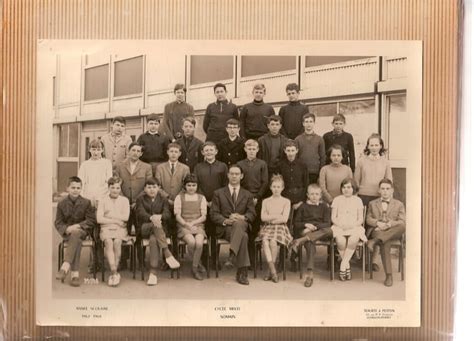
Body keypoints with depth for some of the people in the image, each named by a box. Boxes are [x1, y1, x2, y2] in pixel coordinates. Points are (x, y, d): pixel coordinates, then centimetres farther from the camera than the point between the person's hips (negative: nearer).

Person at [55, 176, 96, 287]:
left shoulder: (86, 203, 4)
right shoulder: (62, 204, 7)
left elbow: (91, 221, 0)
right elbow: (58, 223, 6)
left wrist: (78, 226, -16)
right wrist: (67, 229, -16)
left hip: (82, 231, -1)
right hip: (67, 233, 1)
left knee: (75, 234, -38)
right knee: (77, 241, -34)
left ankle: (65, 267, -43)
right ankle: (75, 274, -41)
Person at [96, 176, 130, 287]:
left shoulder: (124, 200, 15)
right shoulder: (103, 201, 13)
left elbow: (126, 217, 0)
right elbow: (99, 219, 1)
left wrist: (108, 215, -2)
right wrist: (115, 220, -5)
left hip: (120, 228, 0)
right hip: (106, 228, 0)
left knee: (117, 242, -32)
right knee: (108, 242, -33)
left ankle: (113, 273, -26)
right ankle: (115, 273, -36)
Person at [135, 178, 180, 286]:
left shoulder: (163, 200, 17)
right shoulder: (140, 199, 14)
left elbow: (167, 214, -1)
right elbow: (141, 213, -6)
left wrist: (159, 216, -26)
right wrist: (151, 218, -29)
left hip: (160, 228, 1)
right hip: (144, 228, -1)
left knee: (154, 240, -35)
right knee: (156, 225, -36)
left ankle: (153, 273, -39)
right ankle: (168, 254, -42)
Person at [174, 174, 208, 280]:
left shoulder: (201, 198, 13)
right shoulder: (179, 197, 9)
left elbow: (203, 217, 6)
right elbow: (177, 216, 1)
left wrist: (193, 223, -10)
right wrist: (187, 225, -14)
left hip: (198, 226, 1)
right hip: (183, 226, -1)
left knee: (199, 243, -30)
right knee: (191, 242, -32)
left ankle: (195, 268, -10)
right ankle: (198, 263, -6)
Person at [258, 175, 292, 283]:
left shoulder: (286, 202, 9)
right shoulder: (265, 201, 16)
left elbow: (284, 219, -3)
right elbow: (263, 217, 3)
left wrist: (270, 218, -3)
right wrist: (277, 216, -7)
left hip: (281, 227, -2)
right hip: (267, 228, 2)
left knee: (273, 242, -33)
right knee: (265, 241, -32)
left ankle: (271, 271, -19)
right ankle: (273, 270, -31)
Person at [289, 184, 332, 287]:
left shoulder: (324, 207, 14)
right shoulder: (303, 206, 14)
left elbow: (327, 224, 3)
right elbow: (296, 223, 11)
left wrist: (314, 226, -11)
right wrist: (306, 224, -9)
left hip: (320, 232, 2)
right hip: (305, 232, -1)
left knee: (330, 231, -35)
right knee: (310, 243, -37)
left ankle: (300, 241, -43)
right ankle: (309, 273, -46)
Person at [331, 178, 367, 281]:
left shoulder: (357, 200, 14)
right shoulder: (337, 200, 14)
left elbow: (360, 219, 9)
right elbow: (333, 217, 8)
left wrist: (352, 225, -10)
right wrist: (341, 225, -10)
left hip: (354, 228, 0)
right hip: (339, 227, 0)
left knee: (354, 239, -35)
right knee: (340, 240, -34)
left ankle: (342, 266, -26)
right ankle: (347, 266, -17)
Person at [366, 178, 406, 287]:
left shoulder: (399, 204, 19)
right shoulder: (372, 204, 24)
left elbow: (402, 222, 4)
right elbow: (368, 219, 12)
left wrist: (389, 224, -15)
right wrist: (378, 223, -11)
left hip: (393, 232, 1)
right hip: (377, 231, 0)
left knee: (402, 227, -37)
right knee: (385, 244, -37)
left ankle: (375, 241, -42)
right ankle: (388, 275, -37)